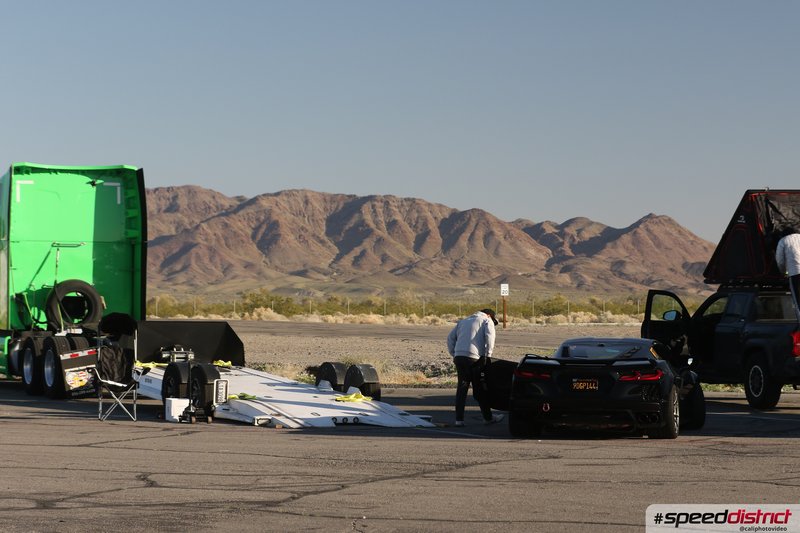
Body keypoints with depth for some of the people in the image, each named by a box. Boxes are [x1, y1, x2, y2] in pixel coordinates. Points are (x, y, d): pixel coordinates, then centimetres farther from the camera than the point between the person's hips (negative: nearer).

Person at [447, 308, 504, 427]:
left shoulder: (463, 321, 27)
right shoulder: (487, 321, 10)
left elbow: (451, 338, 22)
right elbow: (489, 337, -8)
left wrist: (454, 355, 18)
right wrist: (487, 355, -6)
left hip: (459, 357, 5)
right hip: (474, 358, -5)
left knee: (462, 387, 8)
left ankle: (459, 419, 2)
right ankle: (488, 417, 16)